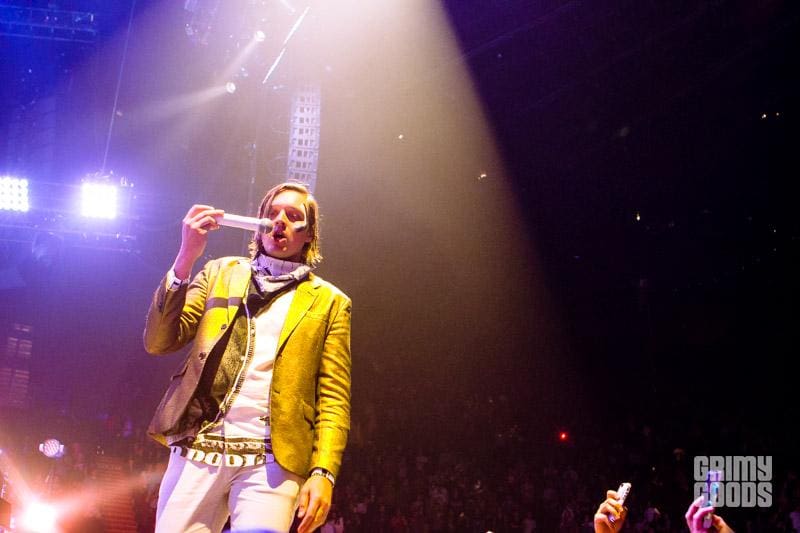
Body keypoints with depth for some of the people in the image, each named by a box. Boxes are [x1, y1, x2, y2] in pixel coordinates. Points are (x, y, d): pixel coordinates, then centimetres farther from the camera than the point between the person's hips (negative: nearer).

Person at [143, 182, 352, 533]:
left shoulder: (329, 302, 11)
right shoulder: (220, 273, 17)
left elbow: (333, 398, 5)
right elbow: (159, 342, 6)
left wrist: (322, 473, -10)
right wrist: (186, 258, -6)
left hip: (273, 461, -2)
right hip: (199, 449, 2)